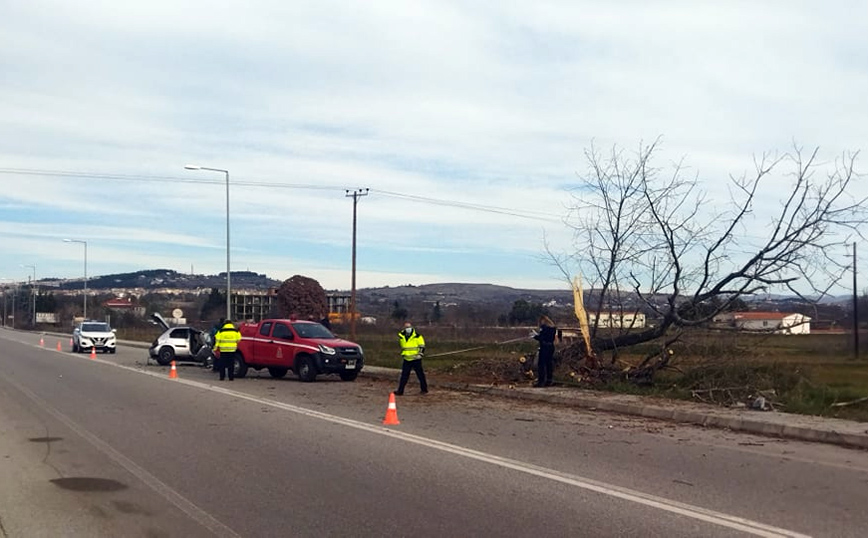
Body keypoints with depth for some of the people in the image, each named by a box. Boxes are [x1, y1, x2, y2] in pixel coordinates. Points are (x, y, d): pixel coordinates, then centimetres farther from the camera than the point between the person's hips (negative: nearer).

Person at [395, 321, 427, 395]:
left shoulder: (417, 336, -6)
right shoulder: (401, 337, 8)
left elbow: (422, 346, -3)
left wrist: (420, 354, -13)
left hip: (416, 359, -4)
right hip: (406, 359, 4)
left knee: (420, 375, 4)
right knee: (404, 376, 4)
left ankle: (424, 389, 15)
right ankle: (400, 391, 6)